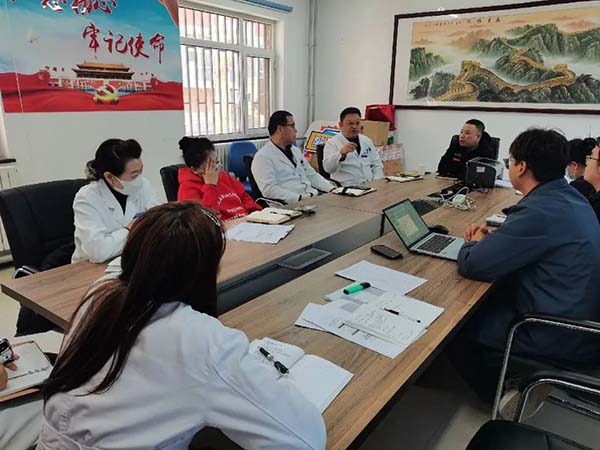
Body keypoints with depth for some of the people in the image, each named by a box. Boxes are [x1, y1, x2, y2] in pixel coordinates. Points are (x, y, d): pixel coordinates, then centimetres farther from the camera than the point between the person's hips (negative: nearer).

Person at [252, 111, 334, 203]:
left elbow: (312, 175, 22)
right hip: (290, 204, -7)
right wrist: (300, 198, -24)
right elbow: (269, 189, -17)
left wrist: (332, 189, 6)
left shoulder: (295, 150, 19)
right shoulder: (262, 157, -6)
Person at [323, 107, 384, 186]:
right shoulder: (332, 143, -1)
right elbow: (328, 168, -15)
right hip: (347, 188, -5)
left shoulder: (367, 141, 16)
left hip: (370, 186, 5)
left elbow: (377, 165, 19)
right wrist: (341, 153, -31)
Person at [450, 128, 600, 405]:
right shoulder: (568, 196, 2)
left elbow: (470, 265, -25)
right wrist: (490, 238, 3)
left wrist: (475, 243, -3)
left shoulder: (541, 210, -28)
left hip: (561, 337, -9)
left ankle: (498, 392, 23)